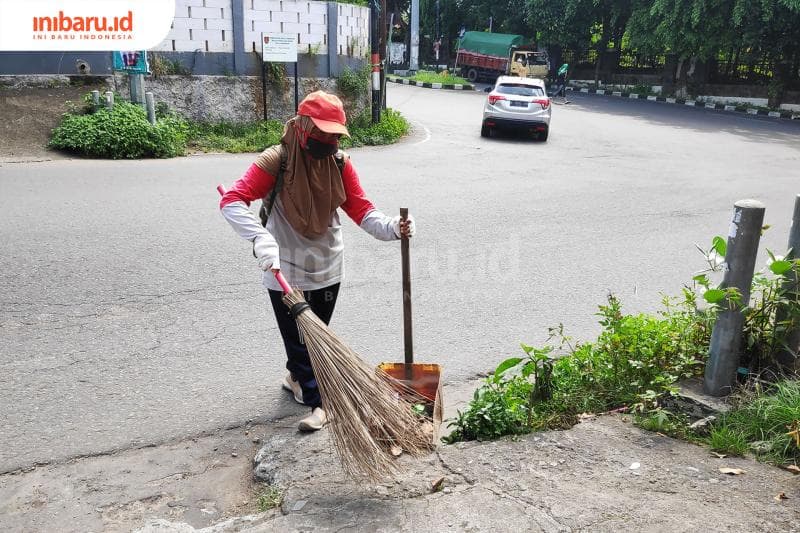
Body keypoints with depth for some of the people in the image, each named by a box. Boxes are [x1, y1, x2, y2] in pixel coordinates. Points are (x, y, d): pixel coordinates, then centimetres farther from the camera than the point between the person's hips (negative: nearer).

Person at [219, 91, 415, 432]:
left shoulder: (340, 163, -6)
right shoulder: (277, 161, -20)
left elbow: (362, 211, -7)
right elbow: (232, 201, -28)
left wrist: (392, 228, -27)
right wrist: (262, 239, -43)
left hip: (327, 269, 4)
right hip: (285, 272, -4)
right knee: (297, 338, 7)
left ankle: (297, 378, 45)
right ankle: (317, 401, 23)